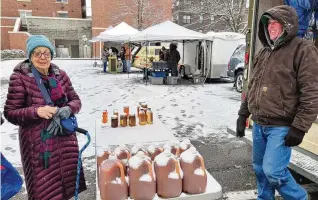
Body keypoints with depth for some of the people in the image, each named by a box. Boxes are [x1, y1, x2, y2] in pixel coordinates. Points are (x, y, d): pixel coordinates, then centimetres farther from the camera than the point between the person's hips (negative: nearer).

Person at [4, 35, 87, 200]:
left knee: (67, 185, 14)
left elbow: (75, 100, 6)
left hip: (64, 138, 4)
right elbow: (10, 113, -9)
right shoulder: (20, 78, -11)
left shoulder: (60, 74, 2)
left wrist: (67, 110, -16)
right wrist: (36, 111, -25)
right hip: (37, 142, -4)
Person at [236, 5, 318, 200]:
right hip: (259, 125, 7)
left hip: (281, 127, -7)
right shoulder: (264, 52, 13)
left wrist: (299, 127, -18)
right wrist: (243, 114, 15)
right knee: (260, 169, 15)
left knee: (273, 171, -8)